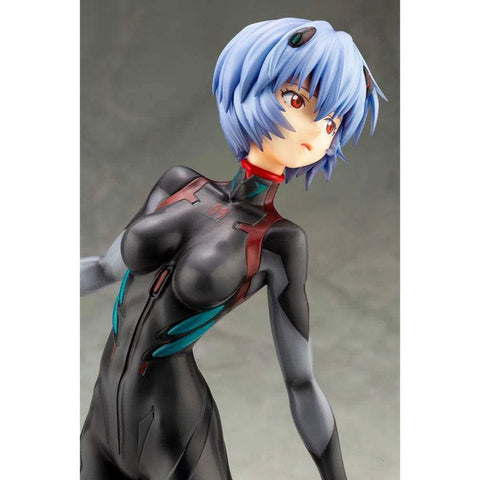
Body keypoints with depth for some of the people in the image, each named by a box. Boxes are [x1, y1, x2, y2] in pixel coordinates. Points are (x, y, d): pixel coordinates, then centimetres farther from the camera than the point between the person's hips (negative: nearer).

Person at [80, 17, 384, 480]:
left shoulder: (281, 241, -8)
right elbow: (108, 268, 17)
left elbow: (302, 383, -4)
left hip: (177, 433, -4)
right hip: (108, 415, 5)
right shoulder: (180, 185, 3)